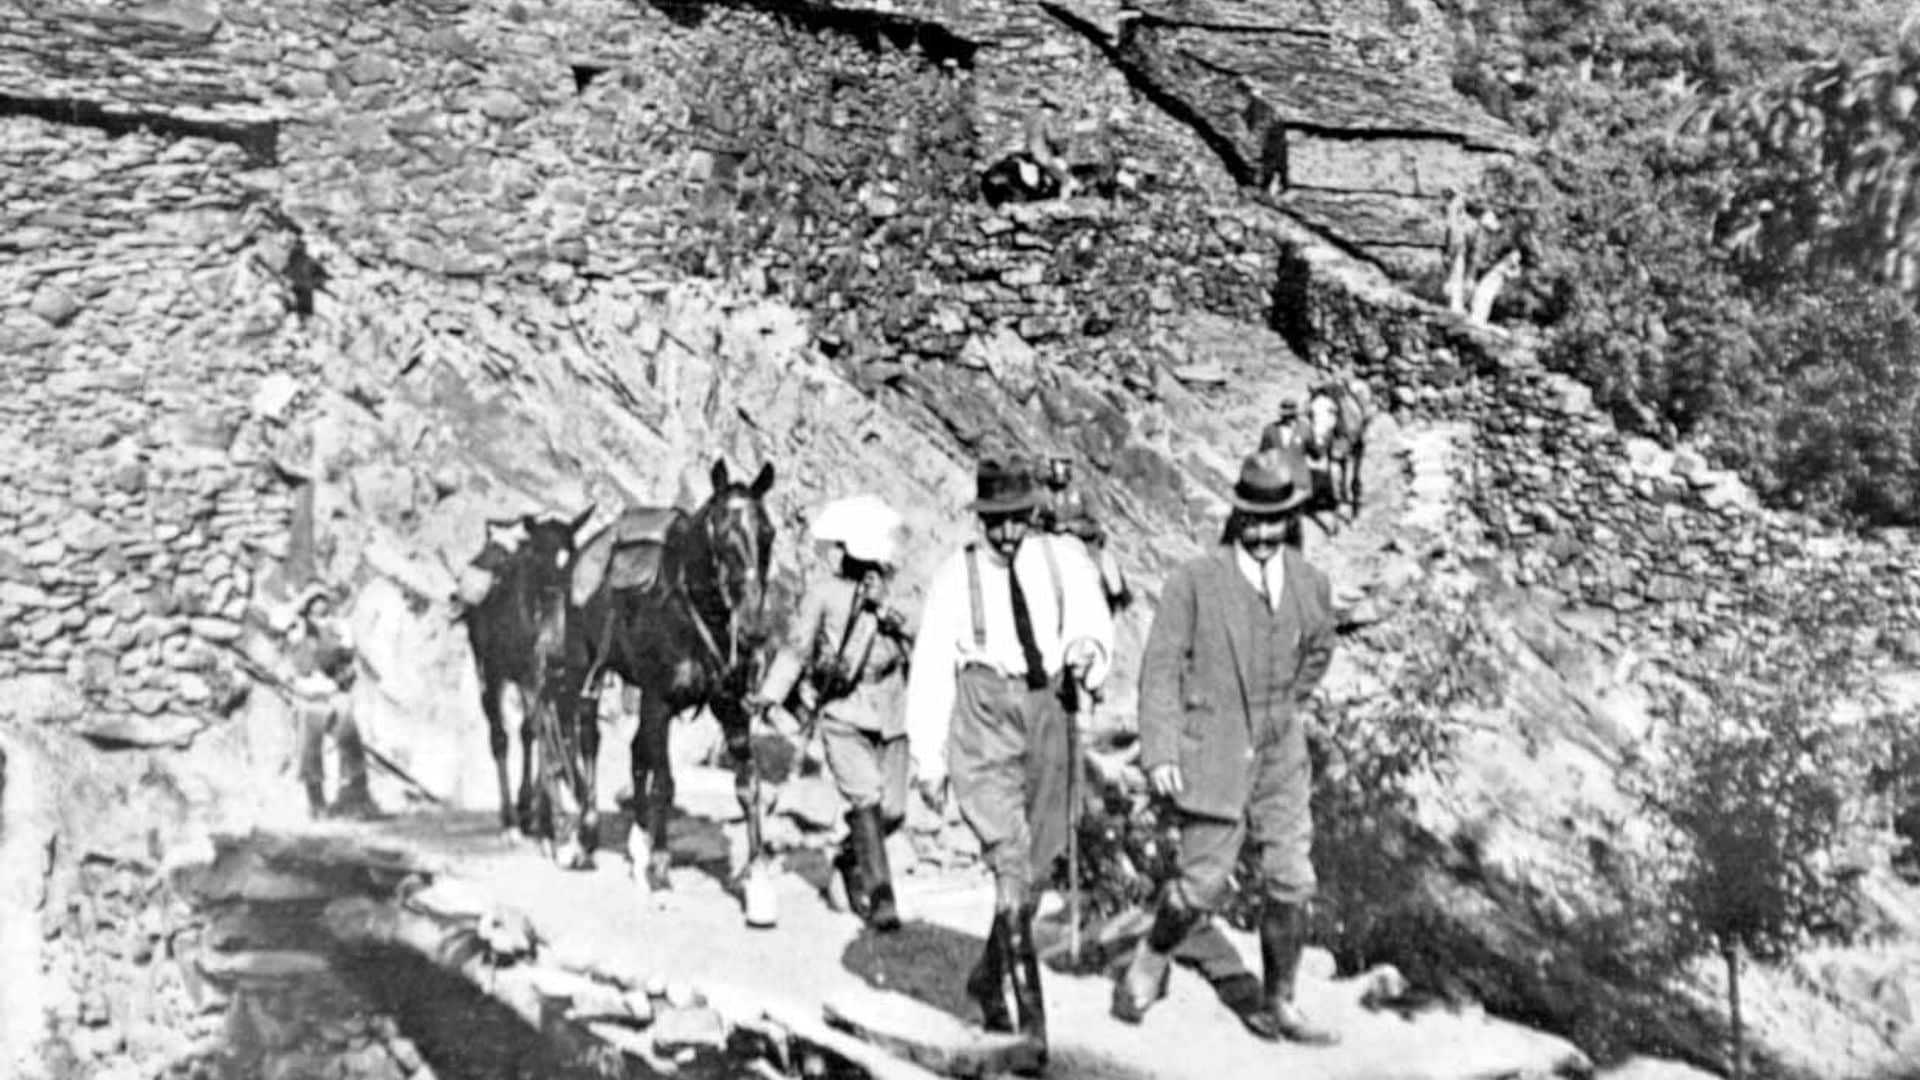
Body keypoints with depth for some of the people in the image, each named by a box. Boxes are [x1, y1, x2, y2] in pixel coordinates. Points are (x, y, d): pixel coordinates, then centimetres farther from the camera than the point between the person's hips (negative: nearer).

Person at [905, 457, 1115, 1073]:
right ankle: (1029, 1023, -19)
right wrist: (929, 757, -2)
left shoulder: (1065, 561, 2)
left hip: (1049, 719, 4)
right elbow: (931, 666, 0)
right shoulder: (957, 576, -3)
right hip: (984, 726, -3)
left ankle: (990, 978, 38)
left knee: (1036, 868, 13)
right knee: (1011, 865, -18)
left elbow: (1093, 626, 7)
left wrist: (1084, 652, -19)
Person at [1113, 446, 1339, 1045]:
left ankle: (1280, 1006, 16)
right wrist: (1160, 751, -15)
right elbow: (1161, 666, -9)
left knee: (1291, 884, 1)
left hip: (1280, 758, 4)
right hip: (1211, 758, -4)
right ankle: (1153, 956, 30)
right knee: (1202, 883, 1)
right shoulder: (1195, 581, -11)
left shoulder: (1311, 584, 2)